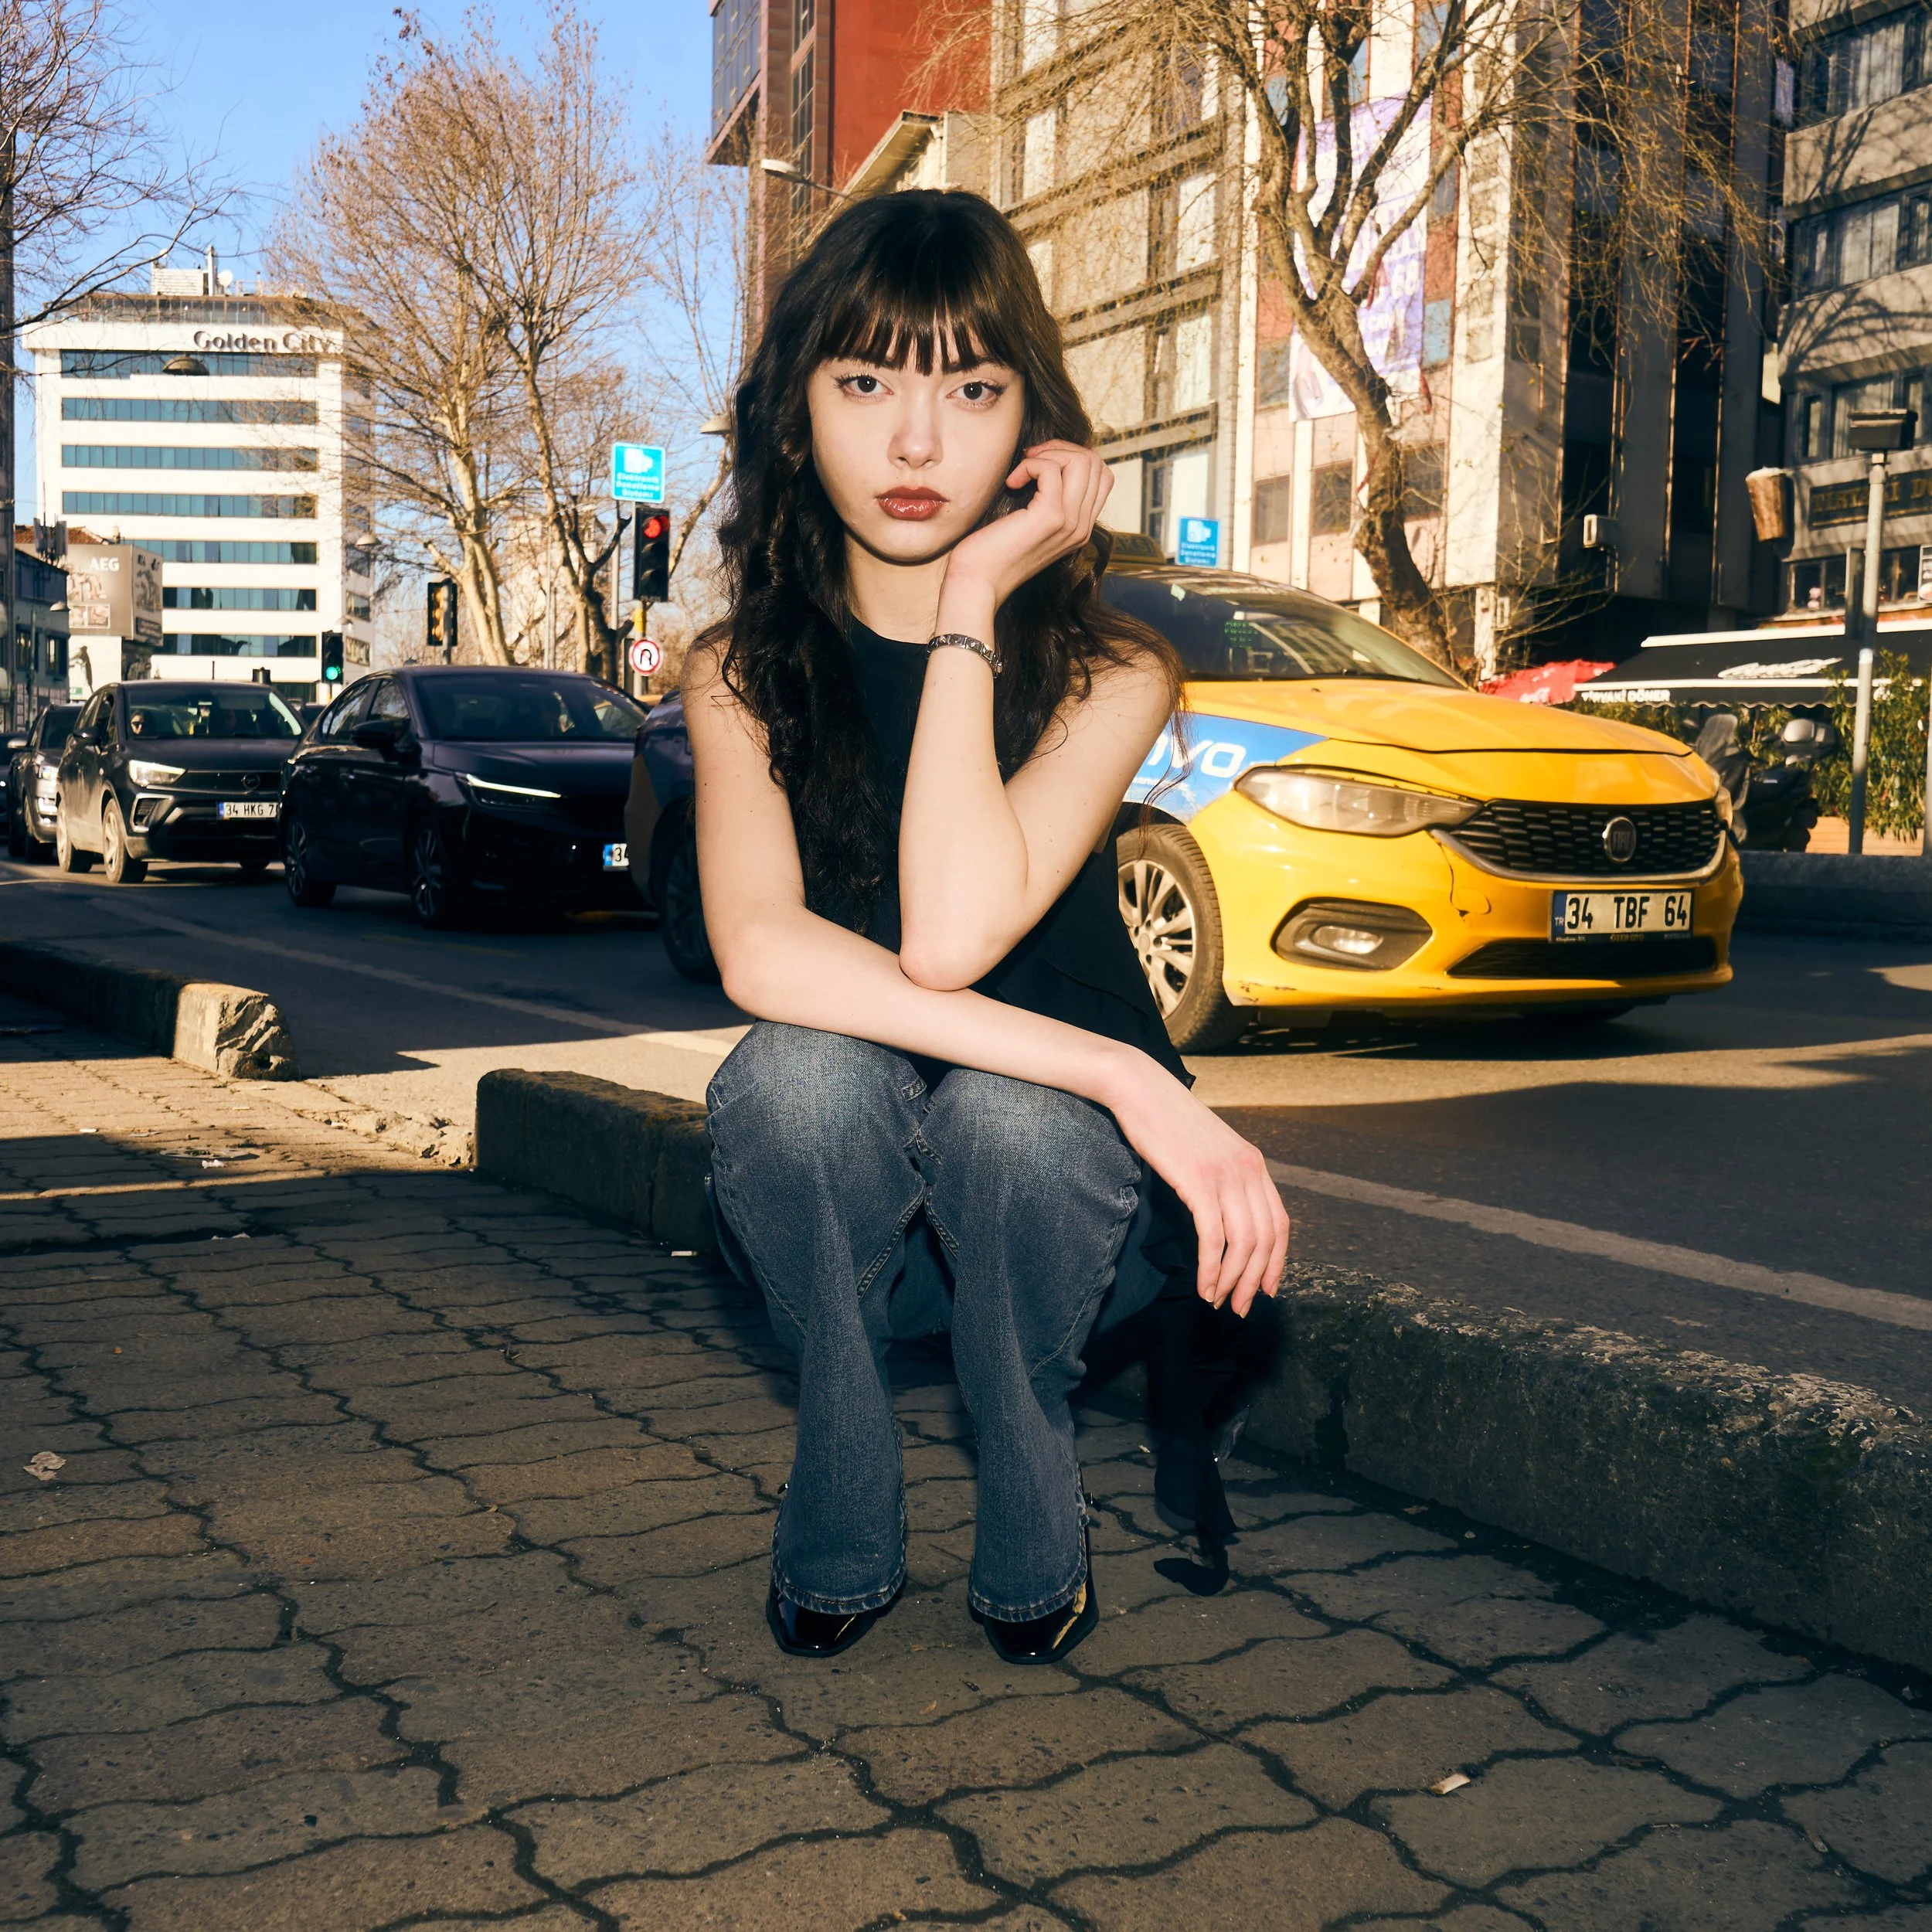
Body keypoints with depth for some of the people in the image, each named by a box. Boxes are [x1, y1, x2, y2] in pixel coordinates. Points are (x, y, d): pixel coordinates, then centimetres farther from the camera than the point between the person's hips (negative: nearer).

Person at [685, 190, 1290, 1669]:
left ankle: (1035, 1532, -4)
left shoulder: (1107, 671, -12)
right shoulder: (744, 673, -7)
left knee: (1008, 1106, -34)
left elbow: (950, 937, -29)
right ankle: (839, 1532, -6)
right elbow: (760, 953, -27)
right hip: (840, 1219, 1)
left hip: (1051, 1200, -1)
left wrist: (971, 608, -24)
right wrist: (1126, 1078, -35)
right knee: (803, 1071, -31)